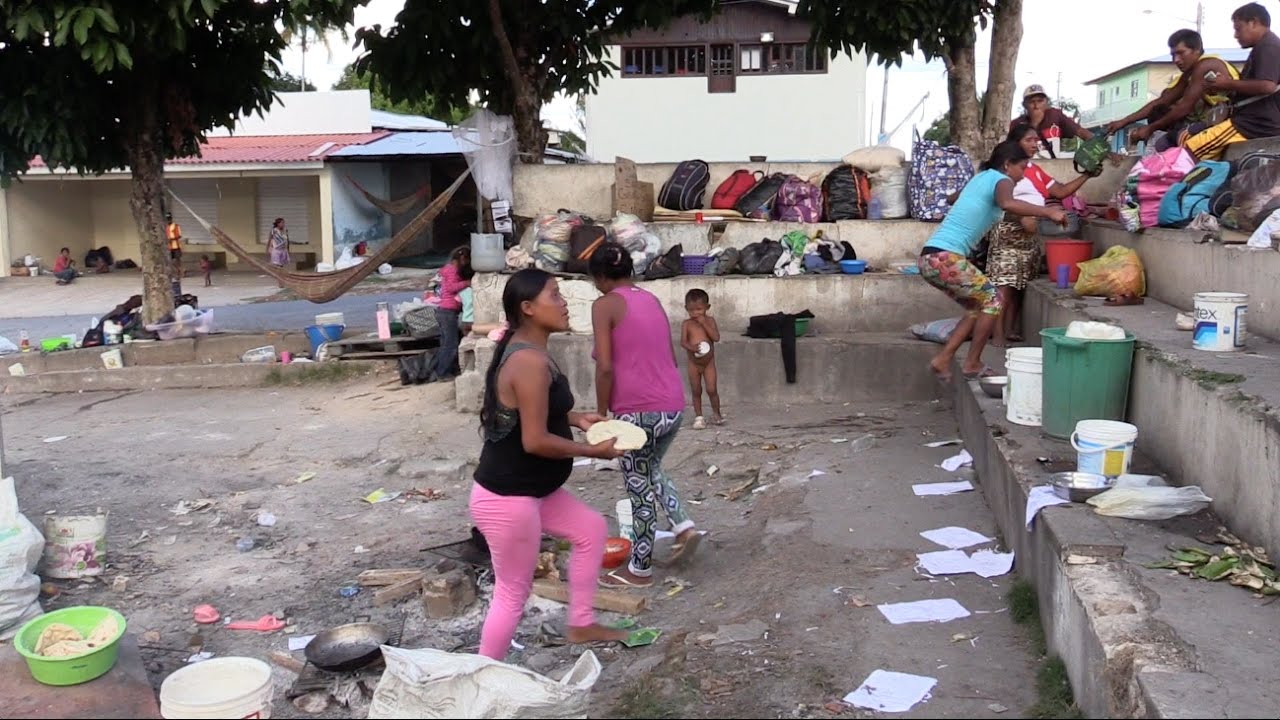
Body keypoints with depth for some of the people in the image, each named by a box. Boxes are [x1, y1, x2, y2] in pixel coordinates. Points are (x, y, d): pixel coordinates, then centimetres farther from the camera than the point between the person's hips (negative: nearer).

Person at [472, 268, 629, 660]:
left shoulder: (524, 349, 7)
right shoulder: (531, 362, -26)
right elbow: (535, 441, -27)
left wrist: (577, 418, 9)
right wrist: (594, 450, -14)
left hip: (529, 488, 11)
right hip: (507, 497, -11)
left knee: (590, 528, 22)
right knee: (513, 593, 3)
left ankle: (581, 624, 34)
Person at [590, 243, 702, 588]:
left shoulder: (605, 305, -6)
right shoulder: (653, 300, 14)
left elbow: (605, 368, -13)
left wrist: (601, 414, -4)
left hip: (637, 410, -7)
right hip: (673, 406, 7)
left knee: (639, 487, 6)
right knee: (651, 468, 30)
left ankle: (640, 569, 18)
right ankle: (683, 526, 15)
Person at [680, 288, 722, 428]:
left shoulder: (710, 321, -3)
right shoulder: (687, 324, -4)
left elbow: (716, 337, -16)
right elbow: (683, 341, -14)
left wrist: (704, 323, -21)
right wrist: (691, 347, -34)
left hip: (709, 362, -1)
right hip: (694, 363, 1)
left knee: (711, 389, -4)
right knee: (696, 391, 7)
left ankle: (716, 414, 16)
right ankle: (698, 417, 18)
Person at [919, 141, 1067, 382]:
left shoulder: (981, 178, 23)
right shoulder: (1001, 180, -3)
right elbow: (1007, 204, -28)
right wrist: (1047, 212, -22)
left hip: (930, 257, 9)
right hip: (945, 257, -9)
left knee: (977, 307, 17)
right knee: (992, 300, 3)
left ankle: (943, 360, 12)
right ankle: (972, 364, 5)